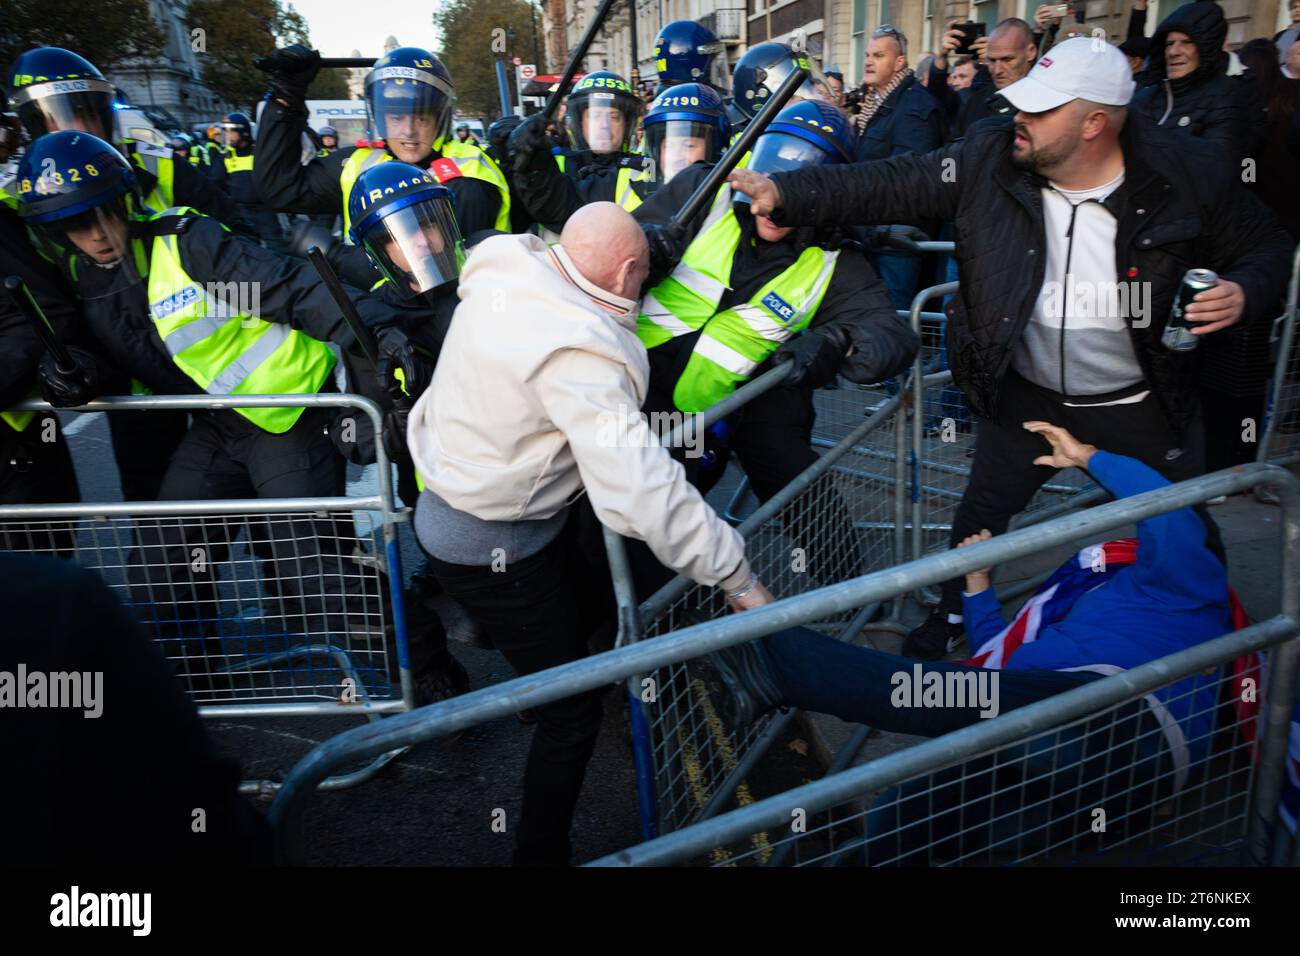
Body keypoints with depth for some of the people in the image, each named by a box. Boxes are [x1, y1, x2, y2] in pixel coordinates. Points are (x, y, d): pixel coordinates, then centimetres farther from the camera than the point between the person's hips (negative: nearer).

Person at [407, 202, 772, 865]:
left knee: (599, 596, 28)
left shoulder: (503, 265, -8)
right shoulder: (577, 353, -32)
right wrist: (737, 578, -29)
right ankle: (541, 852, 22)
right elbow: (640, 488, -37)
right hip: (493, 549, -9)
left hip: (451, 498, 9)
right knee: (573, 712, 5)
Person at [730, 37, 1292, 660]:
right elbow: (886, 185, -15)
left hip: (1143, 405, -1)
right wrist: (787, 193, -25)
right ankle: (956, 615, 44)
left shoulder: (1187, 171, -16)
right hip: (1026, 394, 2)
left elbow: (1265, 246, -2)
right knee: (982, 512, 16)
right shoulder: (989, 159, -14)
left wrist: (1245, 293, -24)